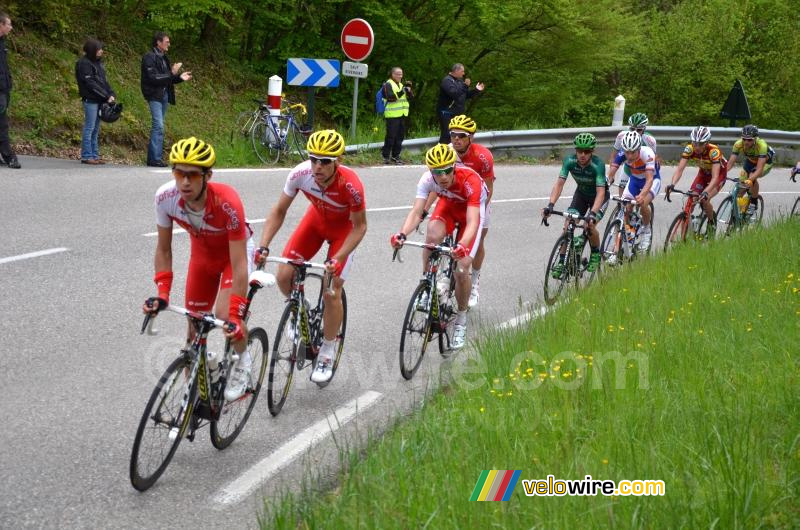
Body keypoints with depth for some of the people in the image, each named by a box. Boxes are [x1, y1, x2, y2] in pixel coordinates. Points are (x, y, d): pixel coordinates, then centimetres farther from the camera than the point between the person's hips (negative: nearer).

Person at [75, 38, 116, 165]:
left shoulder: (98, 63, 17)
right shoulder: (84, 63, -9)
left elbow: (104, 81, 18)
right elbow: (90, 83, -15)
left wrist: (112, 94, 2)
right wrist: (106, 96, -16)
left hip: (100, 101, 8)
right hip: (90, 100, -8)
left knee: (96, 129, 9)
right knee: (89, 128, -6)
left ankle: (95, 155, 12)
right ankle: (86, 156, -2)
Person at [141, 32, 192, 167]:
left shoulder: (164, 58, 16)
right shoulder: (149, 58, -11)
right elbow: (153, 78, -19)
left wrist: (180, 77, 3)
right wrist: (172, 74, -22)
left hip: (164, 95, 9)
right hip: (154, 95, -9)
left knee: (157, 126, 9)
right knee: (158, 126, -14)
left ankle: (152, 158, 13)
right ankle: (155, 158, -14)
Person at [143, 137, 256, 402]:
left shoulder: (227, 202, -40)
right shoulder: (165, 197, -29)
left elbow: (239, 264, -37)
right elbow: (163, 249, -13)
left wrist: (236, 315, -40)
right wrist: (161, 293, -23)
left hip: (234, 250, -4)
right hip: (202, 252, 4)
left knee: (225, 314, -25)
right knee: (195, 326, 4)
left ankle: (243, 359, 6)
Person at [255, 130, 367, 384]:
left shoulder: (350, 185, -37)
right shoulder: (300, 174, -30)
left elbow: (360, 226, -23)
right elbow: (278, 212, -16)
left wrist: (337, 259, -33)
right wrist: (263, 247, -27)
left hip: (344, 227, -3)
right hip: (316, 219, 3)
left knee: (332, 291, -11)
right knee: (284, 275, -12)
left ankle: (327, 354, 8)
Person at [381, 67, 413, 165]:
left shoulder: (401, 85, 19)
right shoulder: (388, 85, -5)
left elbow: (410, 97, 14)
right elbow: (390, 97, -19)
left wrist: (409, 90, -5)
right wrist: (400, 93, -29)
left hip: (402, 115, 8)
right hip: (392, 115, -8)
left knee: (400, 136, 9)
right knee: (391, 136, -8)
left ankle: (395, 156, 17)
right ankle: (385, 156, -2)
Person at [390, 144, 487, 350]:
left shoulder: (470, 180, -40)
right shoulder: (428, 179, -30)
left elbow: (472, 221, -47)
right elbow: (416, 211, -36)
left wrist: (463, 245, -66)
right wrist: (402, 234, -56)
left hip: (472, 208, -3)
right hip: (448, 204, 3)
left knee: (462, 268, -14)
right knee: (432, 236, -32)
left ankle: (461, 321, 7)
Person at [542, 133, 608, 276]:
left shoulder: (598, 165, -34)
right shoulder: (570, 161, -24)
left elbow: (600, 192, -39)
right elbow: (559, 183, -27)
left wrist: (592, 213, -53)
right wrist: (550, 205, -41)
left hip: (599, 196, -4)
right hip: (581, 194, 4)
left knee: (590, 226, -23)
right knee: (567, 226, -13)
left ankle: (595, 255, 5)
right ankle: (561, 262, -3)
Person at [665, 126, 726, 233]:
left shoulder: (713, 151, -37)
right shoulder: (689, 149, -26)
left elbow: (715, 177, -43)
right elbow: (680, 169, -31)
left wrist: (706, 192, -59)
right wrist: (672, 184, -50)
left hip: (719, 173, -4)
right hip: (703, 172, 4)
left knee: (704, 200, -24)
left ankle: (712, 224, 4)